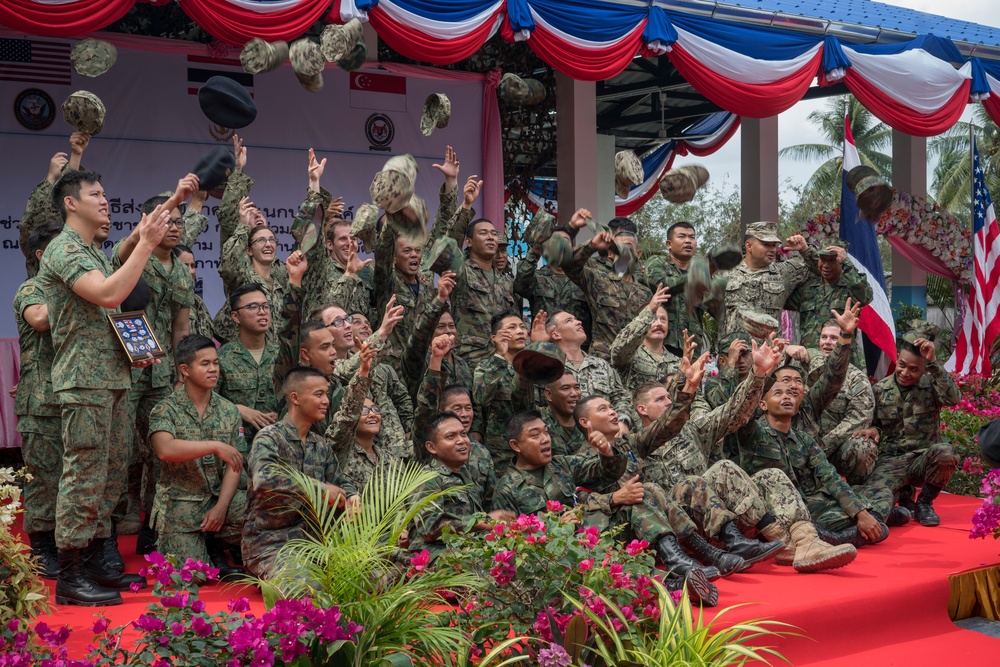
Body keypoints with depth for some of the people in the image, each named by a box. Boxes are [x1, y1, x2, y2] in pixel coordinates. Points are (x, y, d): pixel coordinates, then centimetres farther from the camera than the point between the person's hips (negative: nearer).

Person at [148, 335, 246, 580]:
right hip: (180, 502, -4)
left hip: (219, 496, 4)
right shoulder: (166, 410, -5)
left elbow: (234, 466, 1)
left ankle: (213, 544, 5)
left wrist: (221, 507, -13)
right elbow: (165, 449, -25)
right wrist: (215, 446, -32)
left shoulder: (229, 411, 8)